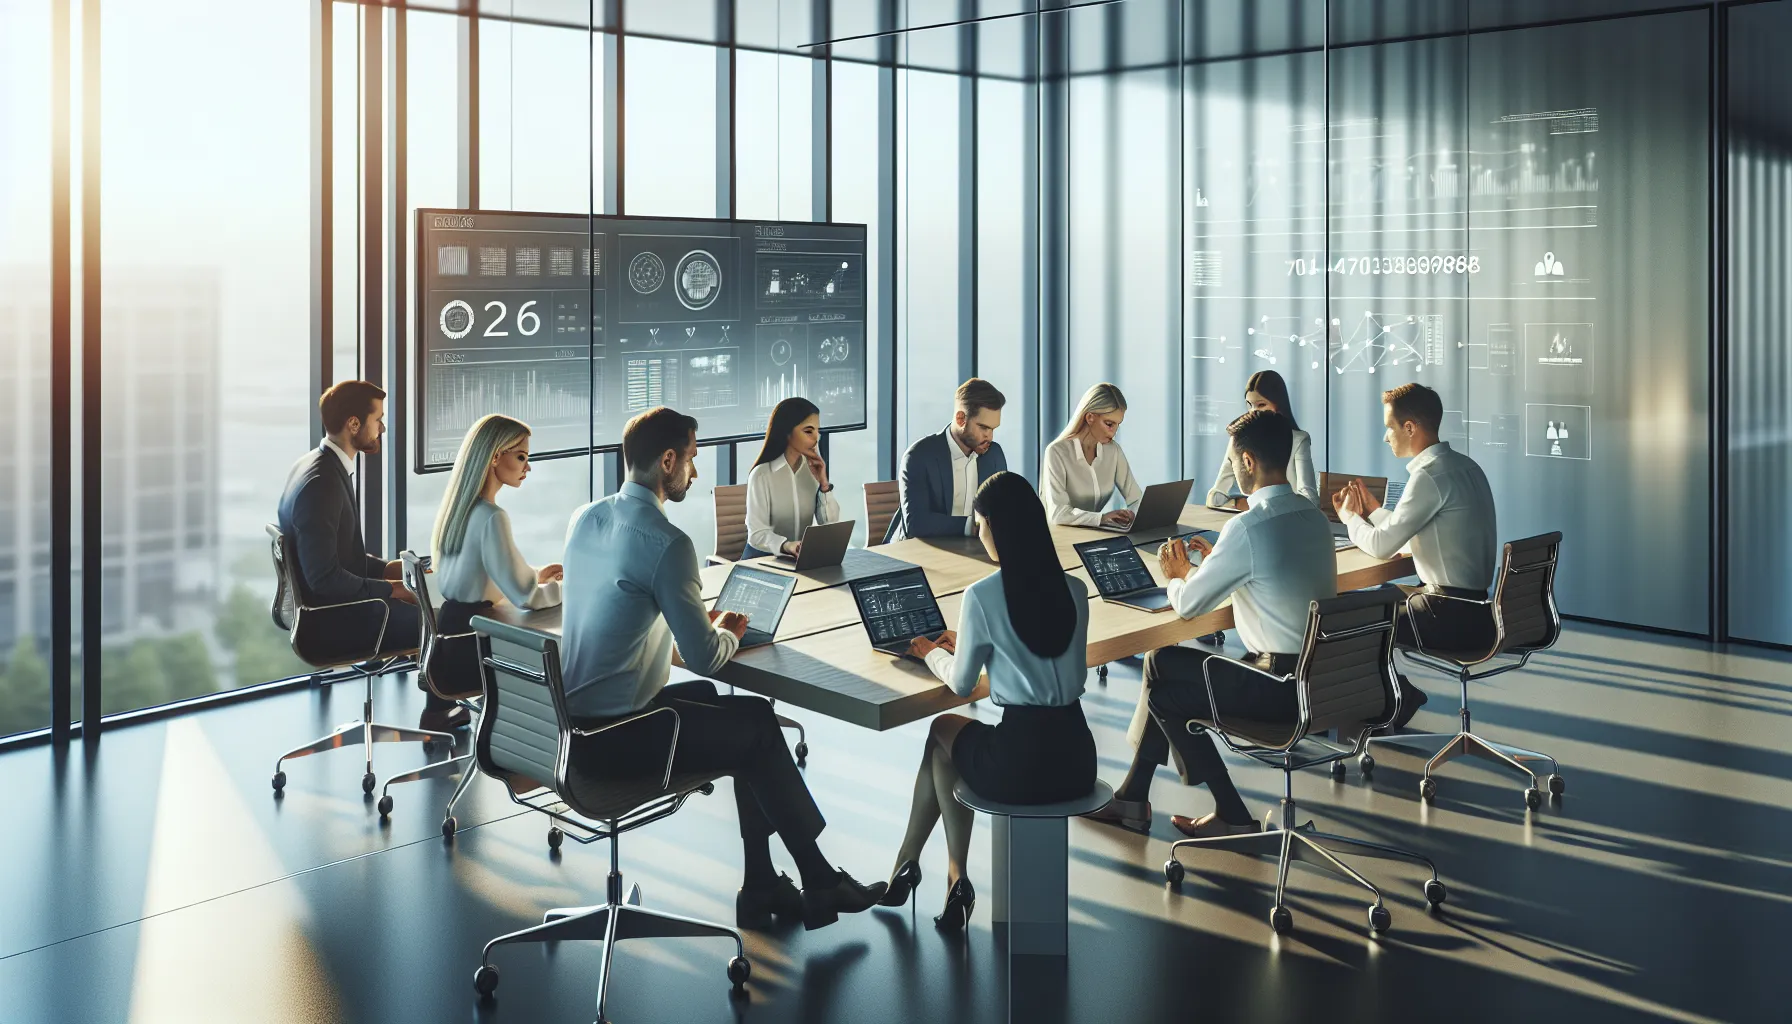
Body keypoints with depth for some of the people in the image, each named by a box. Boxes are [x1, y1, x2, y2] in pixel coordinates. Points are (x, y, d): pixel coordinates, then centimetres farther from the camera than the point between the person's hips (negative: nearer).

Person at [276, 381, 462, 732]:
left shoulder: (317, 465, 5)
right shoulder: (321, 484, -26)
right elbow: (324, 578, -27)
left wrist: (385, 569, 8)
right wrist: (389, 589, -17)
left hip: (328, 605, 10)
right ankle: (438, 711, 21)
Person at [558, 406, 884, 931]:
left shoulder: (584, 519, 6)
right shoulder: (666, 543, -20)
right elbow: (703, 657, -17)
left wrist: (701, 622, 15)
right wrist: (728, 634, 6)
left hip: (572, 721, 9)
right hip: (613, 740, -9)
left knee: (745, 717, 17)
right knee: (761, 729, 8)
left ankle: (761, 887, 18)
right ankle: (819, 881, 22)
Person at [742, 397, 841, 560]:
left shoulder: (813, 469, 5)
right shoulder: (762, 475, -12)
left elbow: (831, 526, 1)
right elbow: (756, 534, -18)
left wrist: (824, 484, -11)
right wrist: (786, 546, -36)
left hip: (803, 558, 4)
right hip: (763, 558, -4)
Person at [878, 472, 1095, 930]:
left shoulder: (982, 596, -11)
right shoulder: (1075, 590, 5)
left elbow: (961, 683, 2)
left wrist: (932, 653, 24)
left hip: (1020, 761, -5)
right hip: (1077, 758, 5)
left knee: (941, 731, 27)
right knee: (952, 748, 28)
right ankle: (952, 879, 27)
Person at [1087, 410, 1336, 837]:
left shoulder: (1248, 527, -21)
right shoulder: (1315, 517, 7)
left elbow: (1188, 604, -10)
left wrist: (1176, 575, 11)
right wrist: (1213, 562, 21)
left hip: (1279, 688, -9)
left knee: (1163, 691, 8)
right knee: (1161, 662, 16)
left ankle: (1231, 816, 14)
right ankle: (1132, 799, 24)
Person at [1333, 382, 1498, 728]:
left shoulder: (1431, 476, -20)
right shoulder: (1463, 465, 10)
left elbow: (1382, 545, -17)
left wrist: (1349, 517, 1)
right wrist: (1372, 510, 20)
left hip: (1453, 618, -9)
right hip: (1476, 603, 9)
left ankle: (1394, 702, 17)